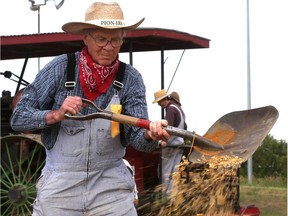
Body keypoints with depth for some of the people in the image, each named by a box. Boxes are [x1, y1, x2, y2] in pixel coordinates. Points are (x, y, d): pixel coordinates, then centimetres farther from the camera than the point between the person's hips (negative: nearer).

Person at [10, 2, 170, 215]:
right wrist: (55, 115, -21)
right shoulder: (60, 68, -6)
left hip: (111, 185, 1)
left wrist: (151, 134, -32)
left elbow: (137, 137, -10)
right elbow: (18, 118, -4)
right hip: (59, 184, -1)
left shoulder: (131, 79, -3)